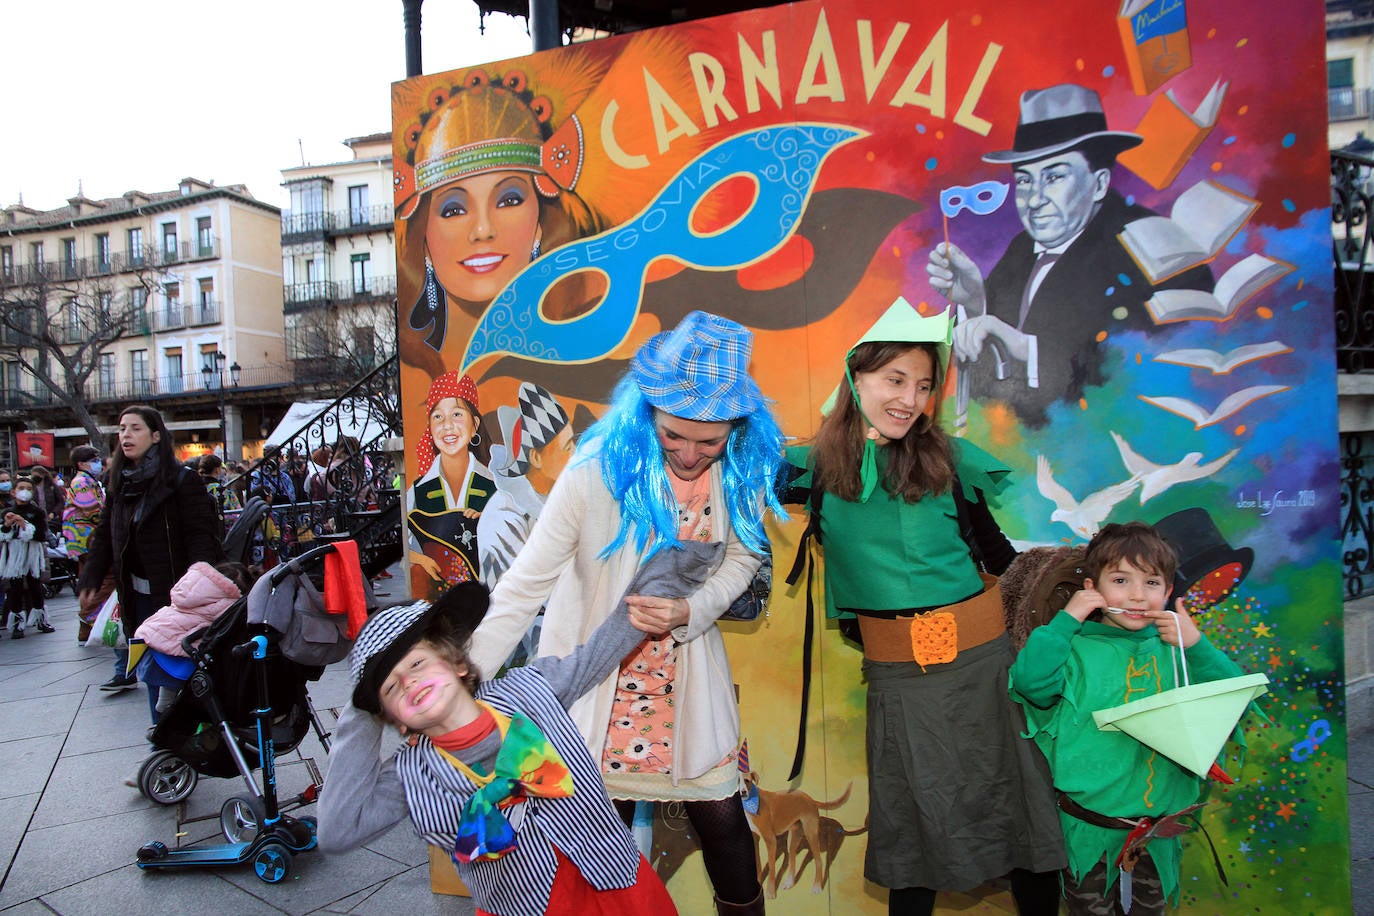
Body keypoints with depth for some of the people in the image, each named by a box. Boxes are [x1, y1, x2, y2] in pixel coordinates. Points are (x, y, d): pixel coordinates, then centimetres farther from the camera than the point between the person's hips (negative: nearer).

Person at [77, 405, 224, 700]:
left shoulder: (181, 479, -10)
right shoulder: (119, 483, 10)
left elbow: (201, 534, -16)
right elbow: (104, 536, 13)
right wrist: (90, 581, 2)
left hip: (174, 593, -6)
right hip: (137, 595, 6)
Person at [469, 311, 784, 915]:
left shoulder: (742, 467, -11)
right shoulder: (599, 468, -24)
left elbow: (741, 558, 3)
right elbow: (525, 586, -20)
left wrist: (691, 610, -17)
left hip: (690, 678, 3)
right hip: (598, 681, -3)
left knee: (721, 815, 13)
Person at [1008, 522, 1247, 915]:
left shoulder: (1175, 646, 0)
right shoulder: (1077, 648, -13)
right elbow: (1030, 683, -29)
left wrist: (1197, 647, -16)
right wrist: (1065, 620, -25)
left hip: (1159, 823, 4)